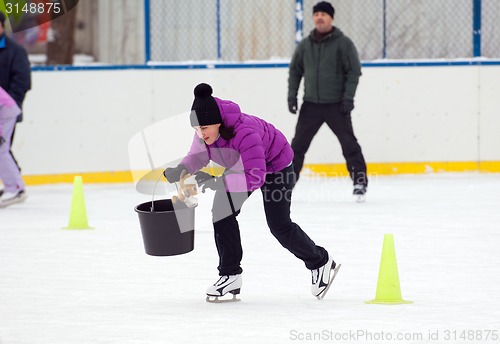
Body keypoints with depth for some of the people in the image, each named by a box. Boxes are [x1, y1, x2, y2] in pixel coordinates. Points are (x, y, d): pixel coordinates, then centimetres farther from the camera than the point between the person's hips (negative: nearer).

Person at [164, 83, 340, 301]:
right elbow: (200, 154, -5)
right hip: (240, 164, 7)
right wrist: (181, 170, -26)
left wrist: (218, 182, -52)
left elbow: (256, 177, -46)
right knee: (222, 211, -7)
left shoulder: (244, 133, -44)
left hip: (275, 165, -7)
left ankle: (320, 263, 20)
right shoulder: (206, 129, -22)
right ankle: (230, 275, 2)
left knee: (279, 226, -4)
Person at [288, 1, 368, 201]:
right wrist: (292, 95, 4)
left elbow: (354, 71, -7)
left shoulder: (343, 43, -5)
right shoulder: (305, 45, 6)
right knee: (298, 144, 4)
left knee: (349, 143, -6)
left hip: (336, 105, -3)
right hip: (311, 104, 3)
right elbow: (295, 71, 13)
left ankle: (360, 182, 1)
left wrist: (348, 97, -14)